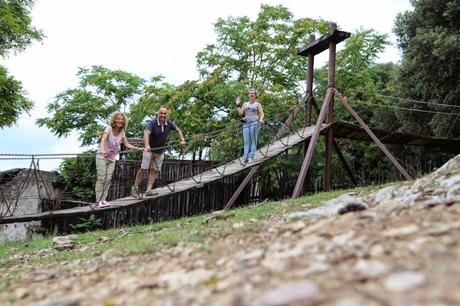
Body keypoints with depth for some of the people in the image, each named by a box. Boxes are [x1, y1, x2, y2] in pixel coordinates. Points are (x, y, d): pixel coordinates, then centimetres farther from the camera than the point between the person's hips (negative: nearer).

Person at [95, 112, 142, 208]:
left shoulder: (122, 132, 1)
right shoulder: (109, 128, -15)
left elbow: (127, 145, 7)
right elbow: (103, 139, -31)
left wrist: (138, 149, -5)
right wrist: (102, 149, -50)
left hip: (112, 159, 5)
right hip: (102, 157, -5)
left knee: (108, 179, -1)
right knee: (101, 178, -8)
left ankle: (103, 199, 5)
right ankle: (98, 201, -6)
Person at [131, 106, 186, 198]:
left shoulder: (169, 123, -6)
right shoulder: (152, 123, -21)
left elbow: (177, 130, 14)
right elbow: (146, 133, -39)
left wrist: (182, 140, 2)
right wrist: (146, 145, -56)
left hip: (160, 151, 5)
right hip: (149, 149, -4)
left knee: (155, 170, 1)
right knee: (143, 168, -7)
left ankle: (148, 190, 2)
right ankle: (135, 188, 6)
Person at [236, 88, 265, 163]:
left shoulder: (257, 104, 11)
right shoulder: (245, 104, 22)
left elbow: (261, 114, 3)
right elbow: (240, 113, 16)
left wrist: (261, 119, -17)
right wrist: (238, 105, 10)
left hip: (254, 123, -4)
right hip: (246, 124, 4)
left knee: (253, 140, -10)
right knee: (246, 141, -5)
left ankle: (251, 157, -14)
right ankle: (246, 158, -11)